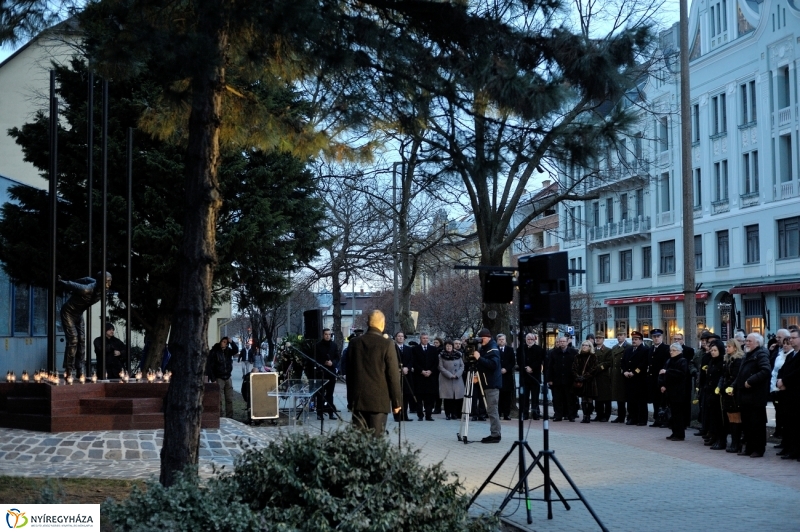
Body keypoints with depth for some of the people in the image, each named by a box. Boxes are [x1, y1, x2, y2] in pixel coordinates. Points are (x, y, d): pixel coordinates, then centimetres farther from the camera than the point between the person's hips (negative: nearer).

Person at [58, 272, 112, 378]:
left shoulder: (101, 291, -13)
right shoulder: (86, 290, -37)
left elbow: (87, 280, 6)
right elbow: (70, 284, -22)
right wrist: (60, 282, -1)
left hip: (79, 314, 8)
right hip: (68, 312, -8)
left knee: (82, 341, 2)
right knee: (73, 340, -14)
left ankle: (80, 371, 6)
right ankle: (68, 372, -10)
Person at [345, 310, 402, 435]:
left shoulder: (354, 343, 4)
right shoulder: (386, 344, -9)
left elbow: (349, 372, 10)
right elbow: (393, 375, -9)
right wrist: (396, 401, -2)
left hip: (358, 399, 4)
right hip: (379, 399, -4)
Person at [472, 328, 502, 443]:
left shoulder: (493, 349, -12)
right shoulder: (483, 349, 15)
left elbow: (493, 365, -26)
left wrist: (479, 358, -26)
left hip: (492, 384, -10)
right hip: (487, 383, 10)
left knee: (492, 410, -10)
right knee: (491, 410, 11)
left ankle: (495, 435, -8)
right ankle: (494, 434, 15)